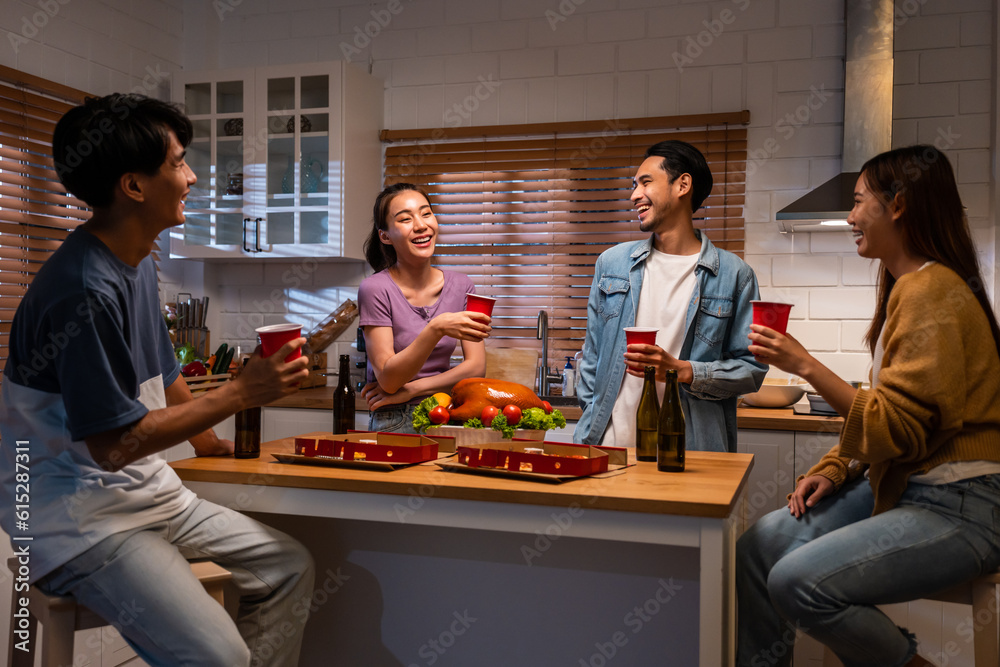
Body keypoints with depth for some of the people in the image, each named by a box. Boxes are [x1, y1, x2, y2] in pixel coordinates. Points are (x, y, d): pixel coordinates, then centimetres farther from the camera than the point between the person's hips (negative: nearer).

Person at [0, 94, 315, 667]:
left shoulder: (139, 264, 8)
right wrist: (241, 393, -18)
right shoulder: (85, 291, -24)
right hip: (80, 517, -10)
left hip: (149, 491, 10)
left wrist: (209, 442, 29)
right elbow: (113, 444, -23)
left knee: (291, 567, 6)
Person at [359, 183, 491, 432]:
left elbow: (476, 368, 3)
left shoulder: (461, 286, 6)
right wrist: (436, 329, -25)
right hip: (395, 424, -3)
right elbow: (388, 379, -12)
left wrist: (411, 389, -9)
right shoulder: (375, 289, -7)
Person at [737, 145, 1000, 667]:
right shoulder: (906, 287, 14)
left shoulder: (931, 292, -18)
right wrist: (833, 468, 7)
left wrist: (805, 366, -21)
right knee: (757, 546, -2)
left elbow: (897, 427, -22)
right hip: (898, 486, 9)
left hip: (956, 507, -9)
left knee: (798, 582, -24)